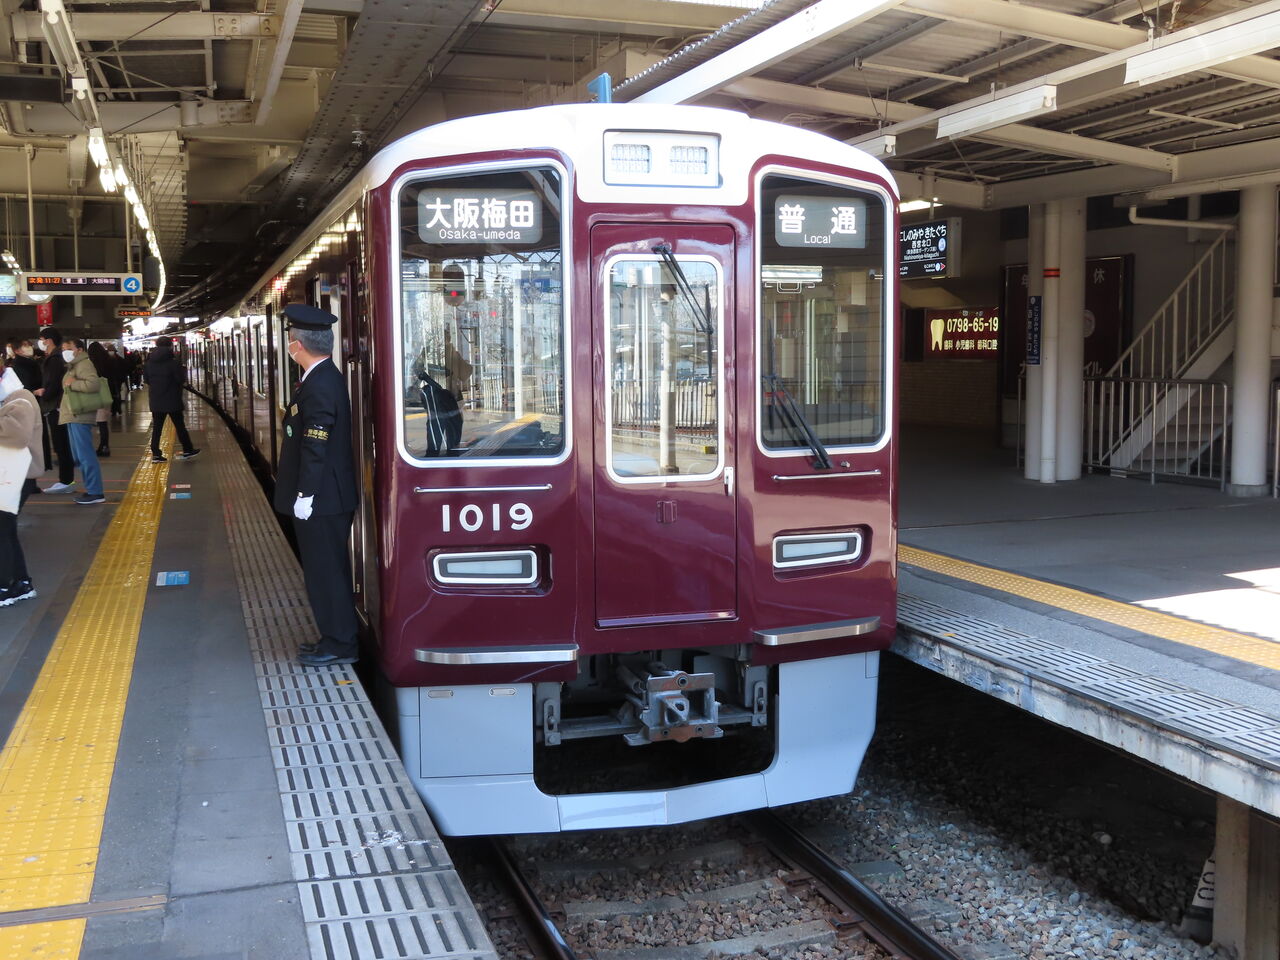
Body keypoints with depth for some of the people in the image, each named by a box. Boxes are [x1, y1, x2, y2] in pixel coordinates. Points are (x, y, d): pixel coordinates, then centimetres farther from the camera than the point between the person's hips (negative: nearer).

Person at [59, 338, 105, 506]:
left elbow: (93, 384, -26)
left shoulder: (83, 364, -10)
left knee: (85, 454, -12)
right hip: (74, 416, 11)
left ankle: (95, 493, -12)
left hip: (80, 416, -11)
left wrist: (72, 383, -18)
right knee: (80, 456, 11)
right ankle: (91, 489, 15)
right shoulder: (73, 366, 21)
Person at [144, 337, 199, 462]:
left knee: (156, 427, 6)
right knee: (179, 426, 7)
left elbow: (147, 380, 11)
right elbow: (181, 379, -13)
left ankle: (155, 454, 2)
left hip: (156, 401, 4)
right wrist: (183, 370, 5)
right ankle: (187, 450, 14)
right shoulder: (173, 362, -12)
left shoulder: (150, 362, 5)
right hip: (172, 400, -4)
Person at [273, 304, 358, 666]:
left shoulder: (320, 385, -21)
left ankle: (340, 645, 9)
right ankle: (336, 638, 27)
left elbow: (315, 447, -23)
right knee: (327, 570, 17)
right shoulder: (324, 377, 11)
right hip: (328, 497, 10)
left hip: (321, 500, -10)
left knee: (326, 572, -1)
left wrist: (305, 496, -20)